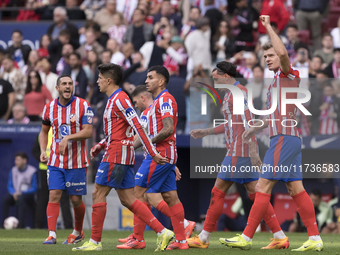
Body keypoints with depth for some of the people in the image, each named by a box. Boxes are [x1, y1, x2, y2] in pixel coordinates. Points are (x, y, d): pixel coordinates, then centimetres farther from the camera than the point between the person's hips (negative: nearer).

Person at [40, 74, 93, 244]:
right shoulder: (49, 108, 4)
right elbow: (44, 131, 18)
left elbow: (88, 131, -13)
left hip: (77, 161, -2)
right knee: (54, 195, -10)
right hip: (55, 161, 2)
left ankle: (78, 232, 26)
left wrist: (68, 138, -26)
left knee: (76, 199, 4)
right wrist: (43, 151, 4)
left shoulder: (83, 106, -6)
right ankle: (52, 235, -12)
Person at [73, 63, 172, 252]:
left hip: (116, 155, -10)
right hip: (122, 155, 10)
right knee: (127, 199, 6)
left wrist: (152, 153, -22)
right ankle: (162, 232, 1)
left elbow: (138, 127, -19)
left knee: (98, 194, -4)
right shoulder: (113, 100, 18)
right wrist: (101, 145, 17)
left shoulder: (119, 99, -14)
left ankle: (95, 241, 0)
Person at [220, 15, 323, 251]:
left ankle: (247, 237, -8)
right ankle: (315, 239, 2)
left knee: (263, 187, -9)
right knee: (296, 189, 5)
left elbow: (283, 52, -27)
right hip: (289, 137, 10)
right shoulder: (278, 80, 22)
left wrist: (268, 27, -19)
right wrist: (256, 128, 30)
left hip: (284, 138, -10)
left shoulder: (289, 75, -5)